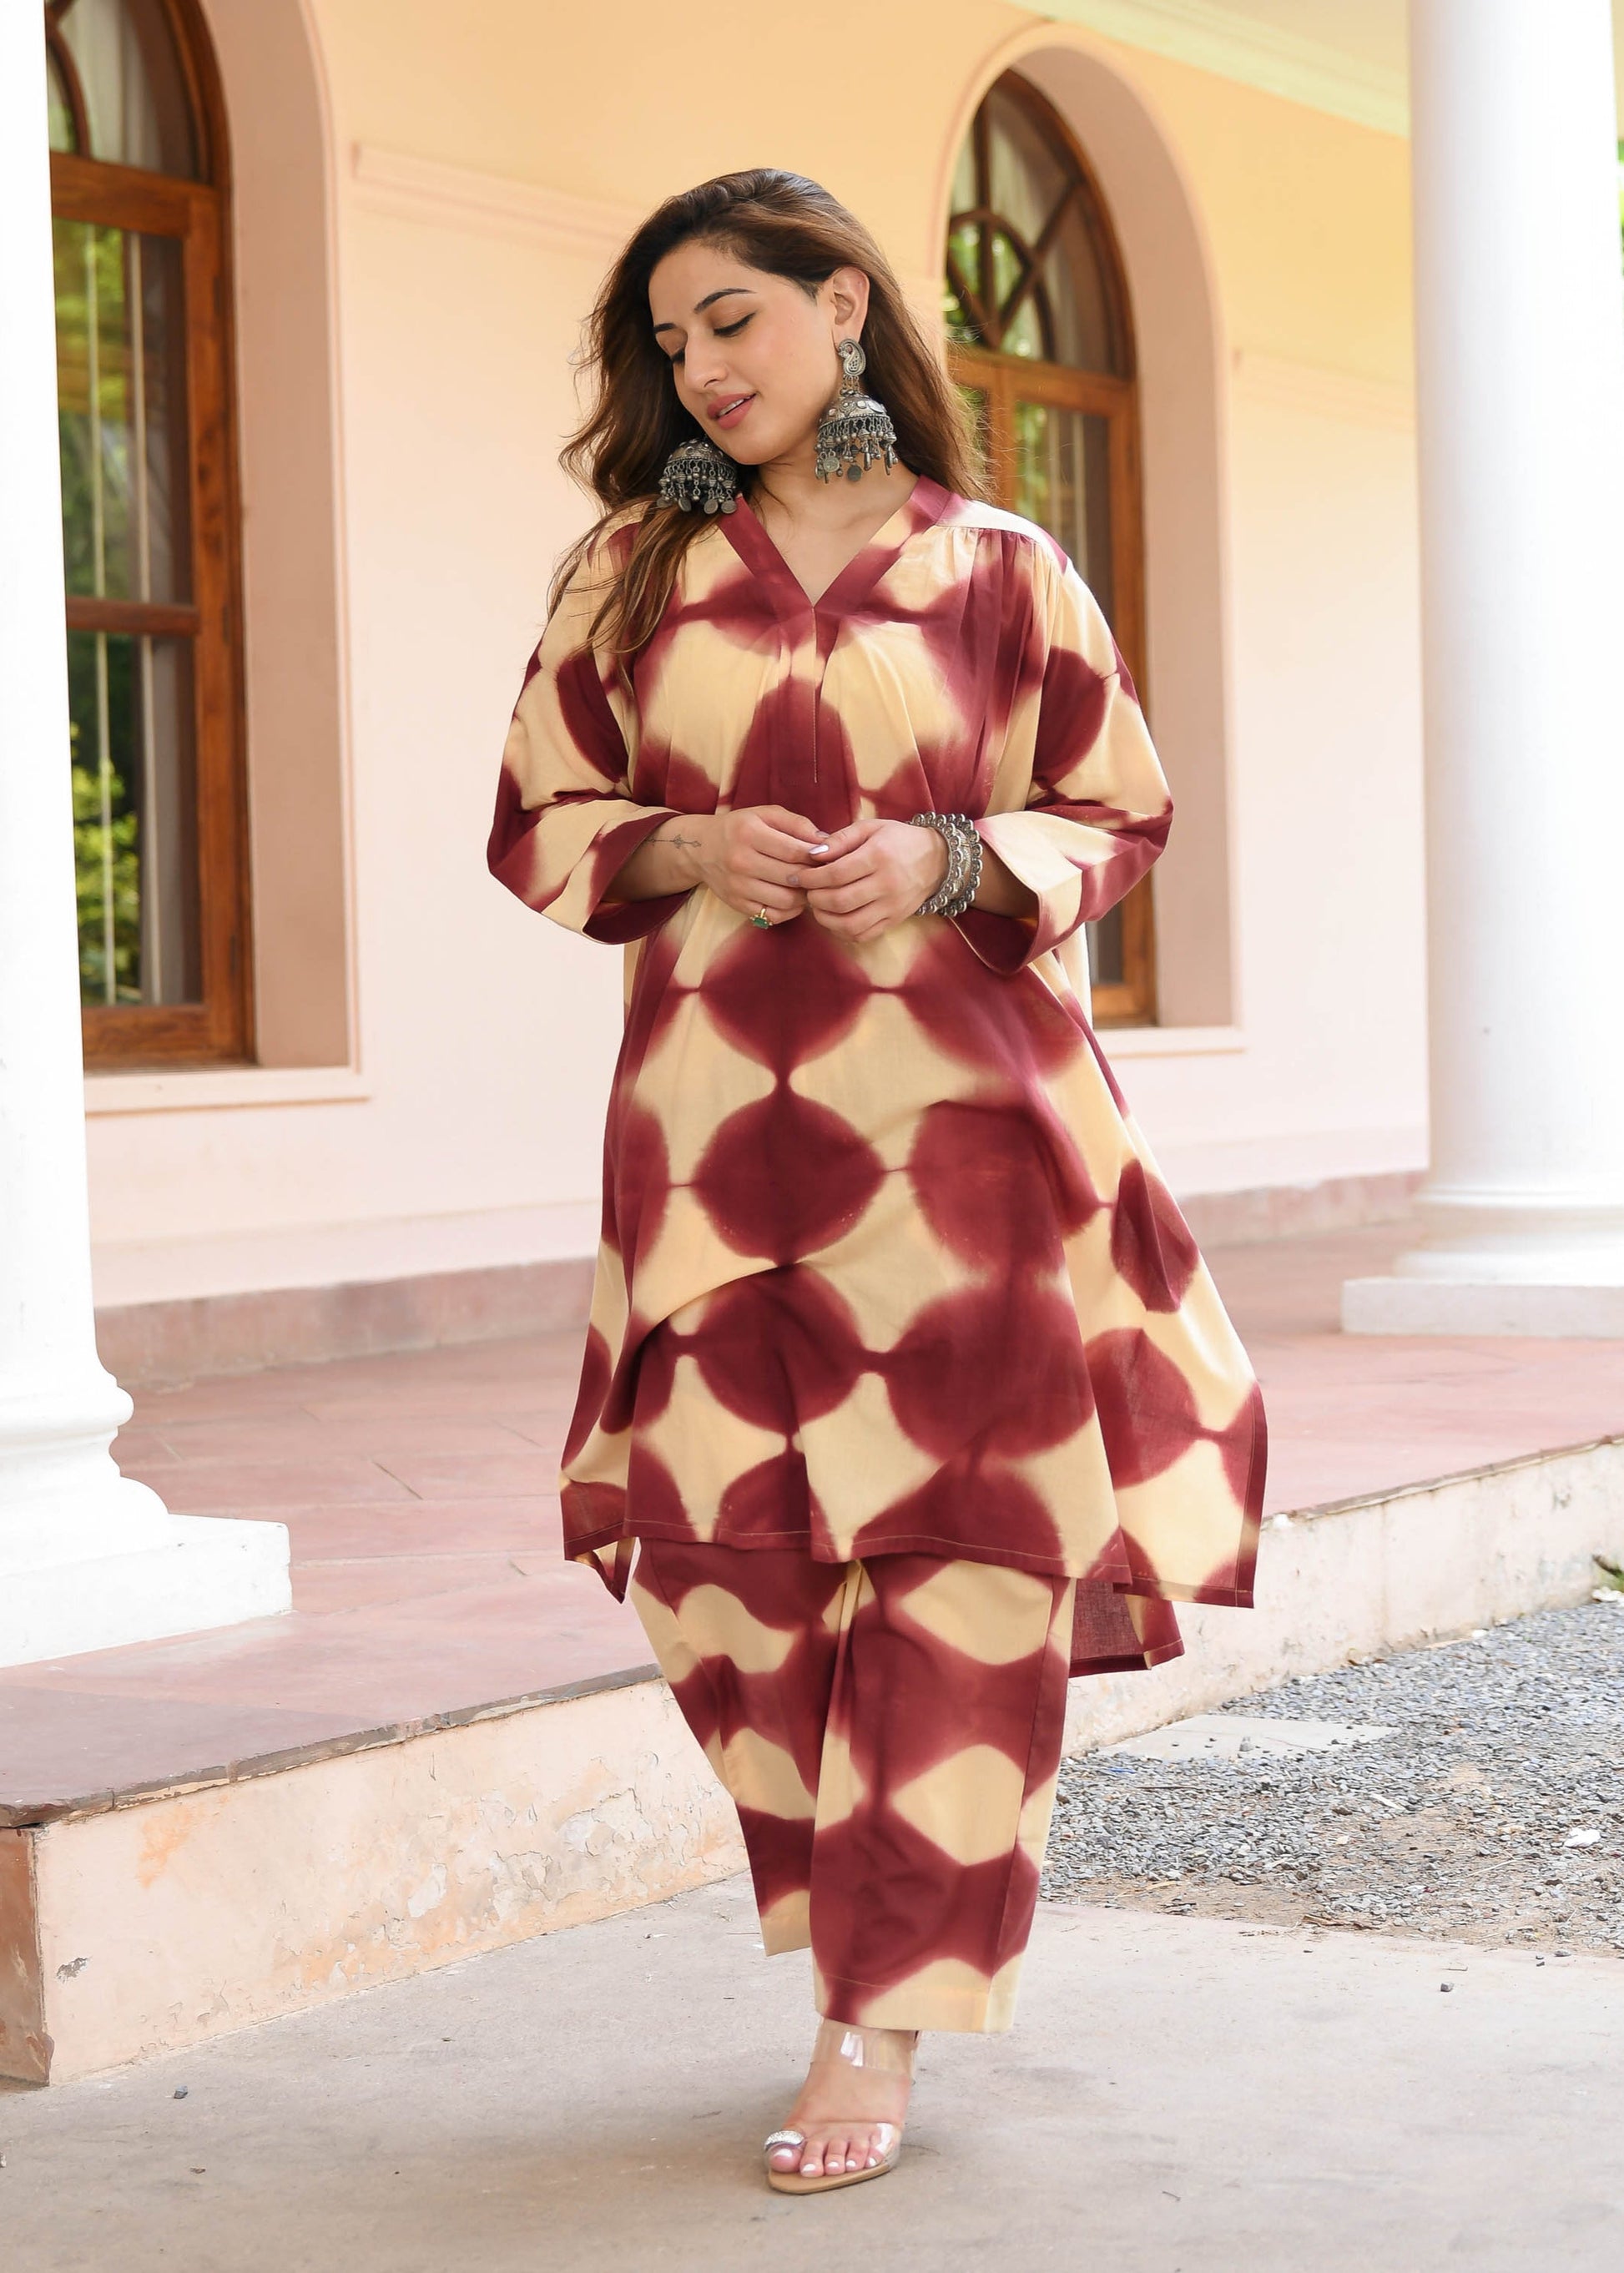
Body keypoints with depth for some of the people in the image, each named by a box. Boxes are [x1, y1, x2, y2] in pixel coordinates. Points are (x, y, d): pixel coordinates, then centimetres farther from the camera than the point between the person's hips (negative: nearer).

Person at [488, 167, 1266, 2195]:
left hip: (960, 1116, -2)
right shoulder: (631, 570, 12)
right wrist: (686, 847, -6)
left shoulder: (1001, 569, 6)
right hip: (716, 1119, 2)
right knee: (729, 1561, -1)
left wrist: (949, 862, -9)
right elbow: (539, 824, 14)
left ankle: (881, 2022, 1)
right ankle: (919, 1912, 21)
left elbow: (1119, 815, 10)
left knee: (961, 1555, -6)